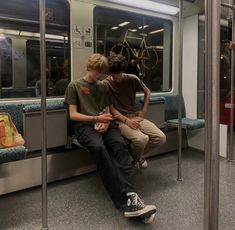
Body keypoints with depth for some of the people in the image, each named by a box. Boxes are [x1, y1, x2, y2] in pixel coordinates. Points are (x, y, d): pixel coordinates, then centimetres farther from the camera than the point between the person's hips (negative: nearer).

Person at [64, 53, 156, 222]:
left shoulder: (104, 87, 24)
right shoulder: (74, 86, 10)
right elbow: (73, 115, 2)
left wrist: (106, 122, -3)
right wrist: (96, 118, -11)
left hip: (105, 124, 4)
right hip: (85, 126, -4)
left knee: (120, 145, -30)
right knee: (99, 148, -36)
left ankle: (130, 196, -43)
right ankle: (127, 200, -40)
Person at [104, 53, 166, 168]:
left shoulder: (132, 79, 3)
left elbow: (147, 91, 20)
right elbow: (111, 108, -7)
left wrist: (143, 110, 9)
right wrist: (127, 121, -18)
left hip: (135, 116, 5)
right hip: (119, 119, -5)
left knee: (161, 138, -12)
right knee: (141, 139, -32)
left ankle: (137, 154, 14)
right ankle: (135, 159, 4)